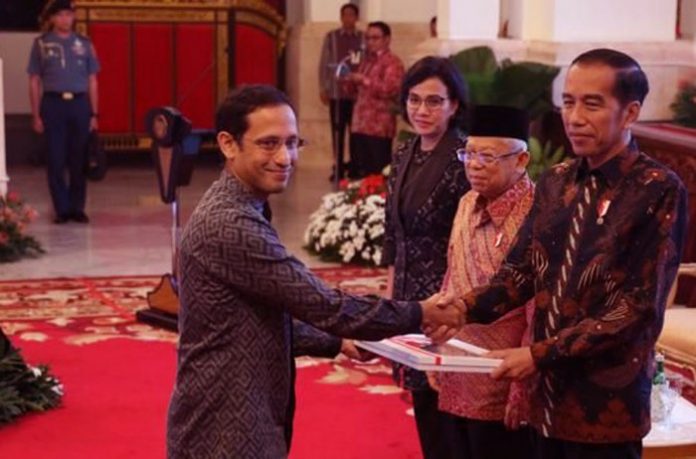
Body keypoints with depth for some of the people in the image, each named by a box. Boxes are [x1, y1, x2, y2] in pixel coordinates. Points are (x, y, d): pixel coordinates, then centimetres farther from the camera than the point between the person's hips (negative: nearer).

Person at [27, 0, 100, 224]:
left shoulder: (84, 44, 8)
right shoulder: (41, 44, 4)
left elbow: (92, 81, 10)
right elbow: (34, 82, 4)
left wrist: (94, 114, 4)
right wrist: (36, 115, -2)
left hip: (79, 104, 1)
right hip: (53, 104, -1)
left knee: (79, 160, 4)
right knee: (56, 160, -1)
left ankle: (77, 207, 13)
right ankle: (62, 209, 6)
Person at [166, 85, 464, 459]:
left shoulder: (234, 212, 10)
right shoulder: (233, 226, -22)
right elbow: (323, 306, -20)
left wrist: (339, 343, 9)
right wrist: (421, 313, -9)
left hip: (238, 424, 10)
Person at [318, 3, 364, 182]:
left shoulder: (364, 38, 5)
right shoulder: (331, 37, 6)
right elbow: (324, 63, 6)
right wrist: (323, 88, 1)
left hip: (359, 92, 0)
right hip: (336, 92, 0)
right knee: (337, 132, 2)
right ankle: (338, 168, 8)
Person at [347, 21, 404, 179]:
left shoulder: (393, 63, -6)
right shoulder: (367, 60, 20)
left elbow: (390, 89, -20)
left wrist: (364, 80, -21)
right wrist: (351, 81, 12)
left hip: (379, 126, -8)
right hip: (359, 124, 8)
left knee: (378, 173, -6)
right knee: (359, 172, 9)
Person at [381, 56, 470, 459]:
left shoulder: (463, 157, -16)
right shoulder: (404, 156, 7)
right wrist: (390, 297, 13)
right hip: (410, 295, 7)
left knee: (444, 407, 3)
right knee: (423, 405, 16)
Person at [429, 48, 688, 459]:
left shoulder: (660, 191, -12)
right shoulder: (556, 182, 9)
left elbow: (639, 308, -16)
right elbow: (522, 272, 8)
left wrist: (540, 354, -18)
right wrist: (465, 309, -11)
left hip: (607, 404, -5)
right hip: (548, 394, 6)